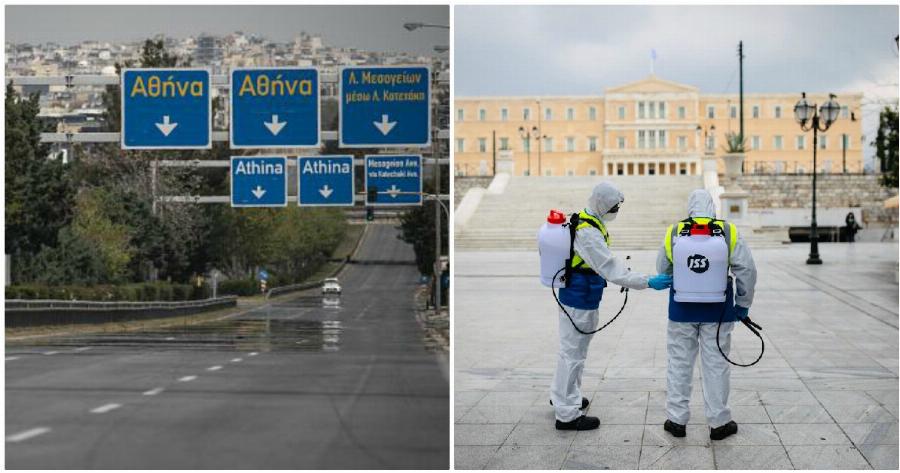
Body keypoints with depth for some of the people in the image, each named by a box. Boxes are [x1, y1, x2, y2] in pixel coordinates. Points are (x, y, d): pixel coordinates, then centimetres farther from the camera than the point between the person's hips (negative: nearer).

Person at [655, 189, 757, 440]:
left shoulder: (674, 232, -5)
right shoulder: (728, 232, -7)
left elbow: (663, 269, 5)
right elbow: (747, 269, -6)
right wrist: (743, 304, 5)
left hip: (682, 308, 1)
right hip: (717, 310, 0)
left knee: (679, 363, 11)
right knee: (716, 364, 7)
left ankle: (677, 420, 16)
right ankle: (719, 422, 14)